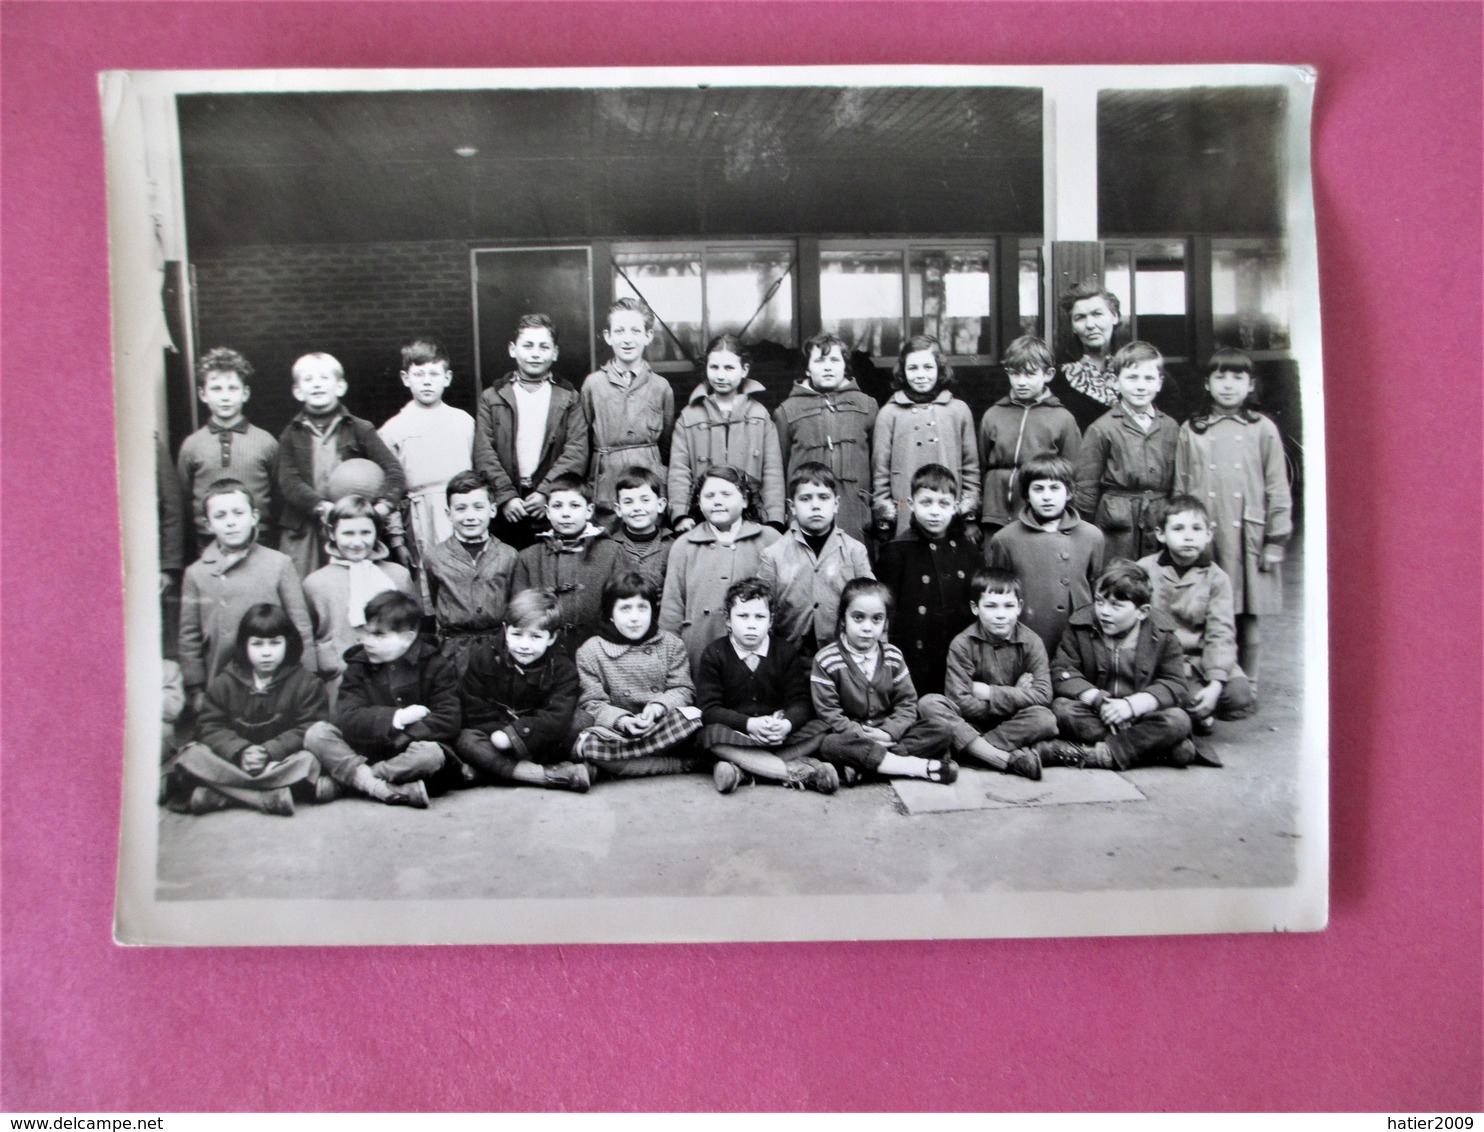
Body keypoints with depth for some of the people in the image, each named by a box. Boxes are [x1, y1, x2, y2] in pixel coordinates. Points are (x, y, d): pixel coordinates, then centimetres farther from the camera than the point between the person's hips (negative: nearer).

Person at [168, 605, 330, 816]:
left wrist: (268, 752, -21)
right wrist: (240, 752, -18)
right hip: (234, 761, 2)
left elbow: (309, 730, -8)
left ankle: (219, 794, -34)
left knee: (308, 761, -33)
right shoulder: (224, 682, 8)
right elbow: (210, 728, 0)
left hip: (281, 762, -2)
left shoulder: (304, 683, 1)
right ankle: (271, 796, -37)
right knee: (191, 755, -23)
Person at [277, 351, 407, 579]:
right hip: (303, 535, 1)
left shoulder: (360, 430, 8)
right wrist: (321, 506, -20)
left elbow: (393, 470, -1)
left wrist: (383, 504, -20)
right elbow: (289, 481, -2)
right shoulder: (291, 436, 12)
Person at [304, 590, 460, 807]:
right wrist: (396, 718, -19)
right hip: (365, 753, 3)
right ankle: (386, 790, -34)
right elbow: (347, 718, -9)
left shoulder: (436, 667, -3)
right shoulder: (359, 666, 5)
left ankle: (348, 779, -24)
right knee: (316, 733, -19)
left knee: (431, 754, -37)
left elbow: (447, 723, -14)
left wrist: (393, 738, -17)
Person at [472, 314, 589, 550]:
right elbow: (484, 454, 2)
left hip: (554, 507, 0)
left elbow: (576, 452, -1)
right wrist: (506, 496, -11)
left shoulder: (569, 398, 10)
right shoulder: (492, 398, 11)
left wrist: (546, 492, -13)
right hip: (507, 512, 1)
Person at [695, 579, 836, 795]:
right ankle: (799, 771, -34)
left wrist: (786, 724, -27)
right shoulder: (714, 654, -1)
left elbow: (800, 702, -3)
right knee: (712, 733, -34)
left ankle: (742, 770, -30)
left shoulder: (786, 653, 5)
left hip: (779, 734, 2)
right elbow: (708, 709, -11)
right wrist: (750, 724, -26)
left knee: (819, 730, -23)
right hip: (736, 734, -2)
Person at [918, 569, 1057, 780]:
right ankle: (1009, 759, -36)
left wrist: (988, 692, -17)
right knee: (928, 704, -28)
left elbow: (1043, 695, -16)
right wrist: (1014, 697, -15)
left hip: (1014, 724, 0)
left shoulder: (1031, 642, -6)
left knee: (1045, 719, -30)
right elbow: (961, 702, -18)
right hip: (971, 722, 0)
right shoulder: (962, 644, -11)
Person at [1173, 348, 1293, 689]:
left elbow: (1277, 491, 4)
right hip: (1203, 538, 1)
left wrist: (1275, 541, 0)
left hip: (1248, 540, 0)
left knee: (1247, 619, 6)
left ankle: (1246, 687, 19)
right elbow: (1180, 490, 9)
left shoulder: (1263, 430, 4)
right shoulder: (1190, 432, 7)